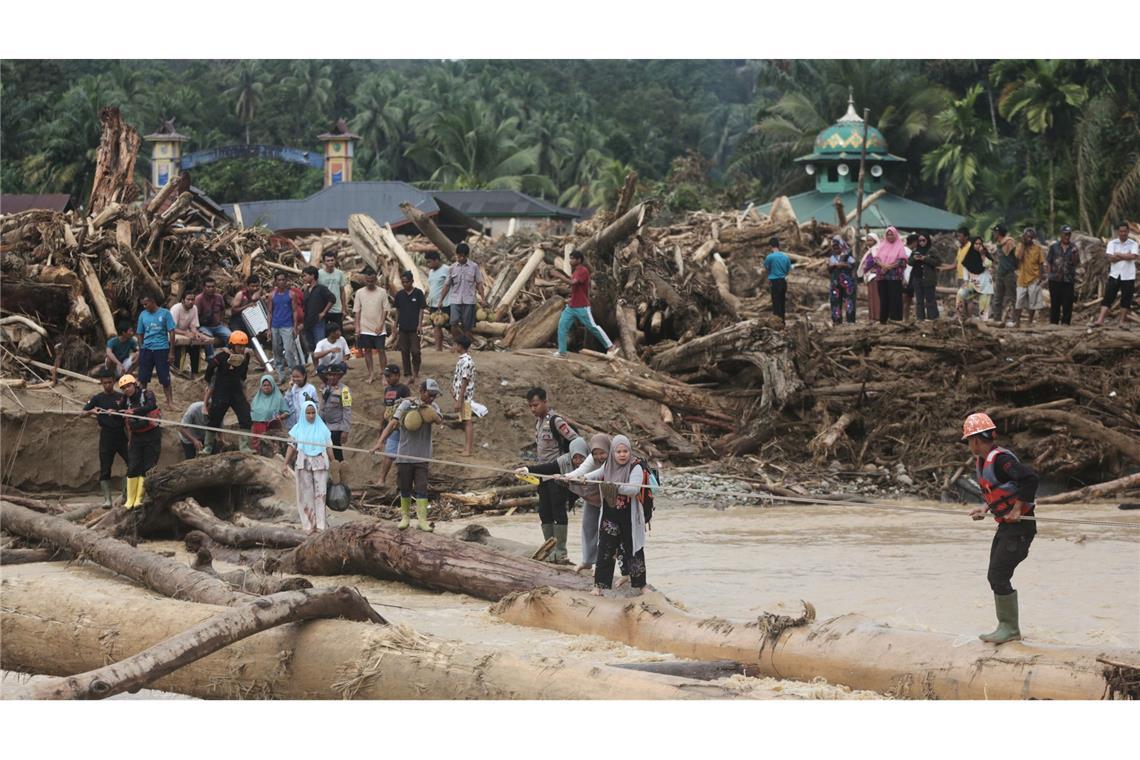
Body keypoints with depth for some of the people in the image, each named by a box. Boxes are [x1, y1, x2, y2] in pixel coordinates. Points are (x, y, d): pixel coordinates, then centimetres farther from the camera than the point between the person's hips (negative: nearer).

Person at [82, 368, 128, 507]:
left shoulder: (121, 397, 5)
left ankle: (126, 494, 15)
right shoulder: (97, 398, 5)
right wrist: (91, 411, -17)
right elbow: (83, 413, 1)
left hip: (121, 435, 1)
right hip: (106, 436, -1)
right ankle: (107, 498, -2)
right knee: (105, 469, -3)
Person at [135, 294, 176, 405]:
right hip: (146, 349, 3)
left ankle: (170, 401, 7)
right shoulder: (143, 315, 7)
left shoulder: (165, 313, -3)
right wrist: (139, 351, 8)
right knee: (143, 378, 4)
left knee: (165, 378, 0)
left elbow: (171, 332, -2)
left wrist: (171, 351, -6)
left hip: (161, 349, -3)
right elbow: (140, 334, 12)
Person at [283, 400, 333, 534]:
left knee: (320, 494, -3)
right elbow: (291, 447, 2)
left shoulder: (322, 429, 6)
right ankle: (308, 524, 7)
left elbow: (328, 447, 7)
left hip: (320, 464, 0)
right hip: (303, 465, 0)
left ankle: (320, 524, -1)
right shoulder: (298, 429, 5)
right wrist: (286, 463, -5)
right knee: (306, 495, 2)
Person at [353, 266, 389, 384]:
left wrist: (380, 325, -8)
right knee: (367, 350, 6)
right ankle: (370, 375, 13)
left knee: (381, 350, -3)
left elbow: (385, 310, -1)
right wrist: (357, 327, -3)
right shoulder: (360, 293, 2)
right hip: (365, 328, 2)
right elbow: (356, 311, 4)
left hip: (378, 329, -1)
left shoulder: (382, 292, -1)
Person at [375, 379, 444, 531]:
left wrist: (430, 412, -33)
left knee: (421, 488, -6)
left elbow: (438, 420, -15)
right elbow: (393, 423, -11)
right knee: (405, 488, 8)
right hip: (404, 455, -1)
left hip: (422, 456, 1)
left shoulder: (433, 407, 6)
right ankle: (404, 517, 22)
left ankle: (422, 520, -6)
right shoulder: (407, 404, -4)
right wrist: (380, 441, -21)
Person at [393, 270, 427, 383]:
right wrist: (396, 326, 10)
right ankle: (408, 374, 12)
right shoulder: (399, 294, 6)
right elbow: (397, 311, 12)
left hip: (414, 328, -4)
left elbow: (421, 310, -3)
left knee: (415, 351, -5)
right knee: (404, 352, 5)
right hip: (403, 328, 4)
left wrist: (419, 325, -10)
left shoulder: (418, 293, -4)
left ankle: (416, 372, 12)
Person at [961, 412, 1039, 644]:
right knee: (995, 577, 13)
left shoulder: (1000, 459, -21)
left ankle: (1010, 629, -1)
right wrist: (986, 509, 12)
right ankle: (1007, 627, 20)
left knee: (999, 577, -10)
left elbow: (1030, 478, -32)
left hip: (1020, 526, -10)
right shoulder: (982, 462, 11)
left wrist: (1017, 509, -26)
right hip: (1006, 527, 10)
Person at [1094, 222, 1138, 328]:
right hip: (1114, 275, 0)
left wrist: (1118, 255, -10)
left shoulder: (1133, 244, 2)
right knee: (1108, 298, -6)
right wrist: (1126, 256, -10)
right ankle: (1100, 320, -11)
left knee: (1126, 299, 4)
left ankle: (1122, 320, 15)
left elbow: (1133, 256, -16)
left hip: (1128, 276, 0)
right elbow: (1110, 258, -9)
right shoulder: (1112, 243, 4)